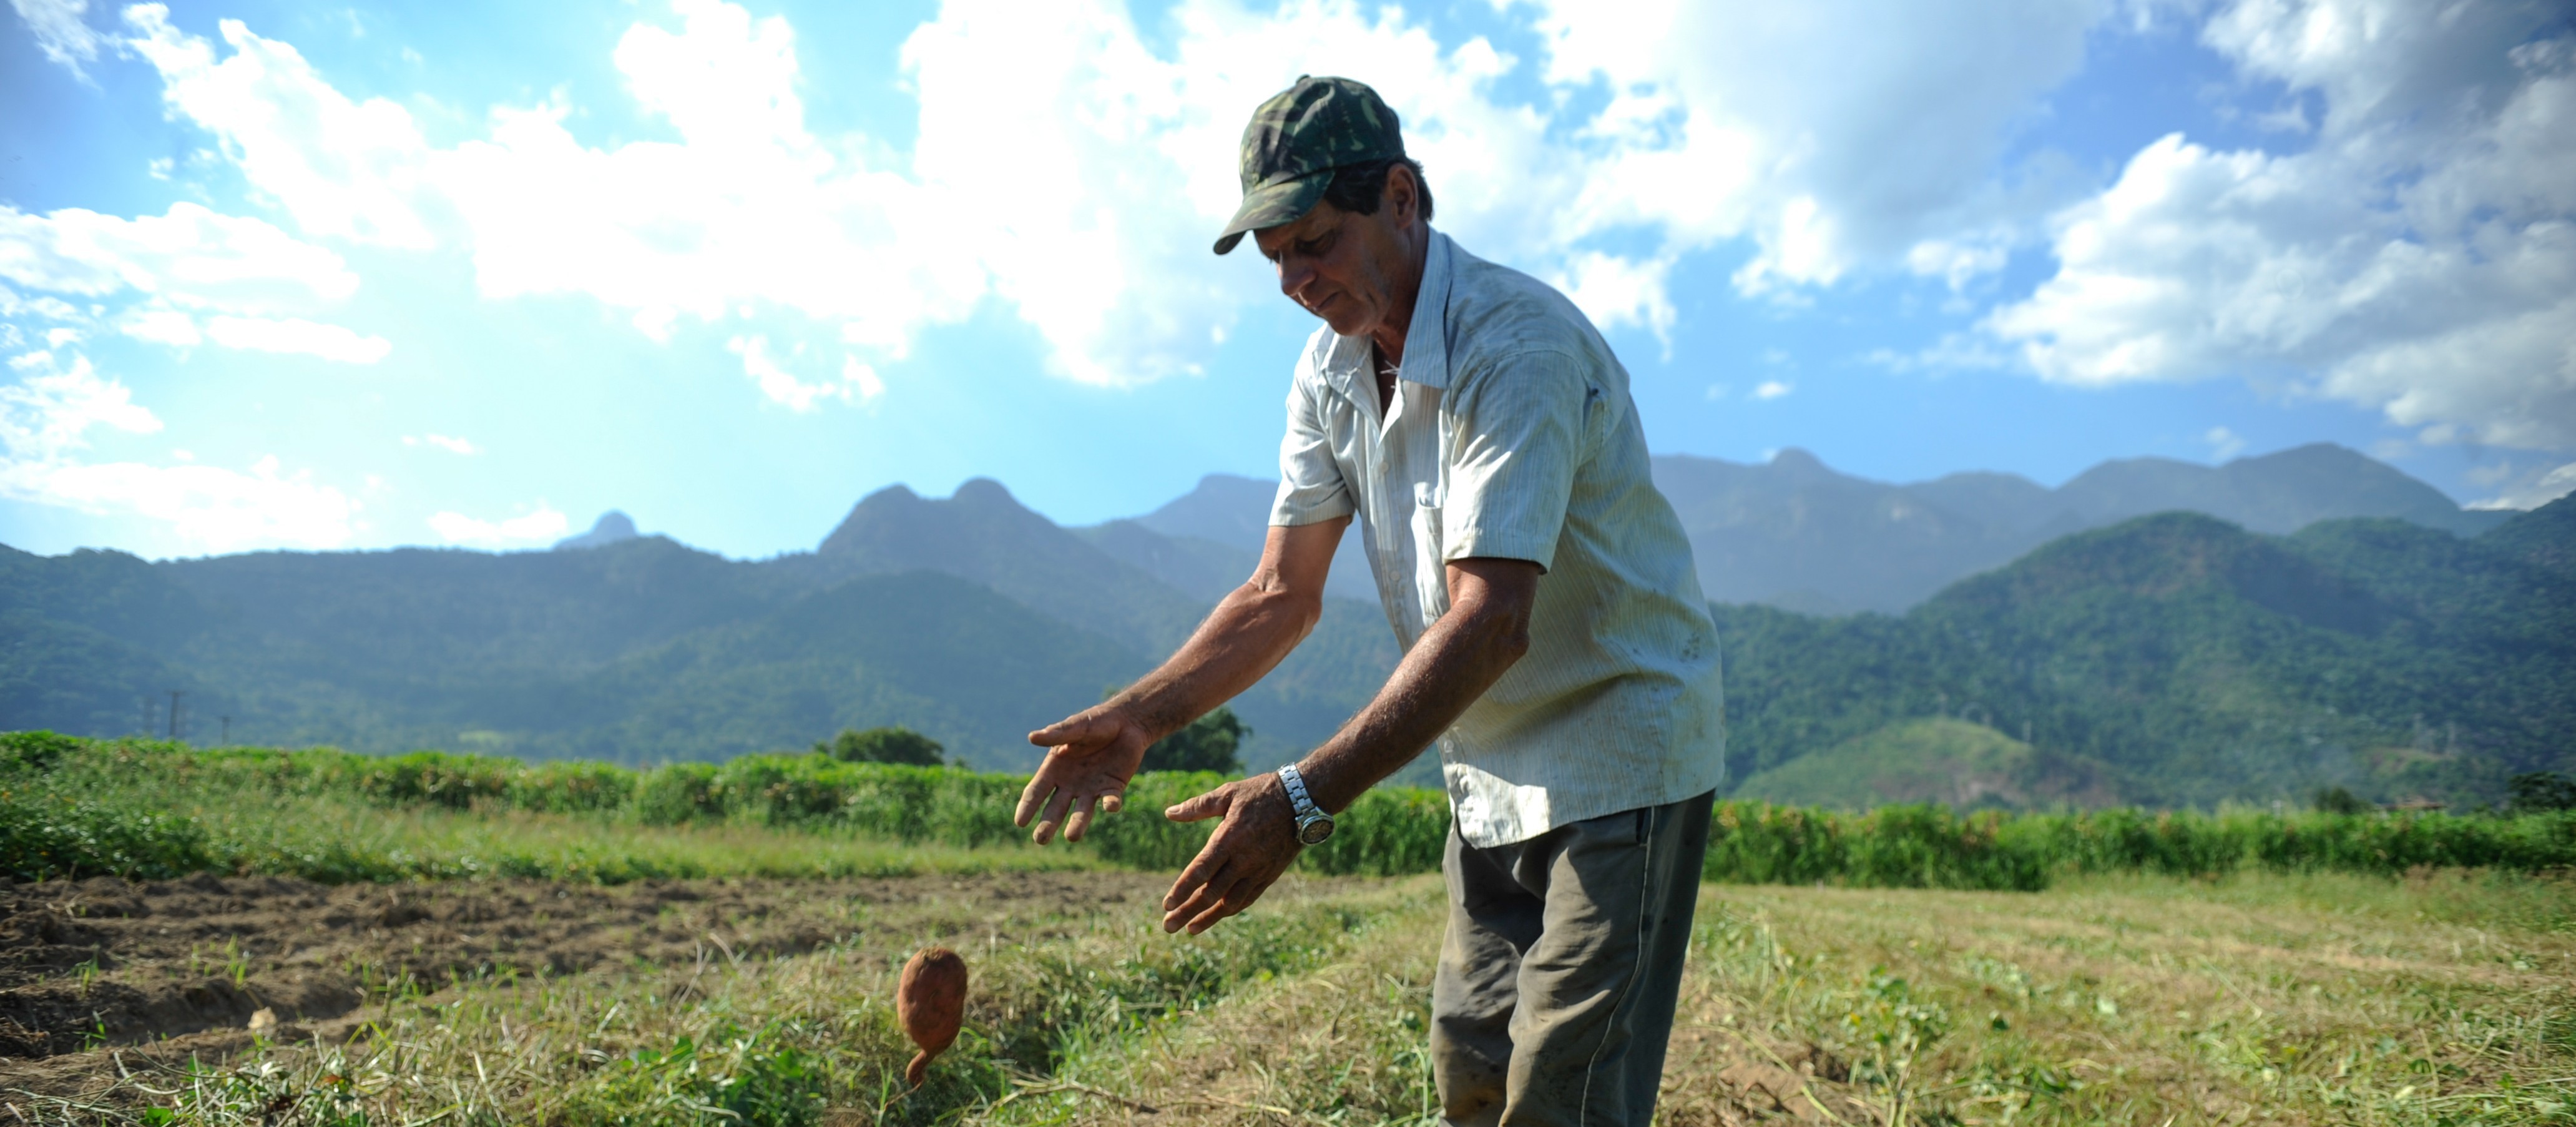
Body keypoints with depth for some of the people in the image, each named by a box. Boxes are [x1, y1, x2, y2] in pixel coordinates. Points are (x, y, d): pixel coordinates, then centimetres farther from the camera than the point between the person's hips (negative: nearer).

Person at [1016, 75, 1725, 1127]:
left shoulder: (1516, 343, -24)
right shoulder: (1331, 369, 2)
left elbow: (1491, 623, -32)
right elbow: (1281, 595, 2)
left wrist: (1302, 799, -38)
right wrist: (1139, 716, -11)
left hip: (1620, 755, -7)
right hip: (1490, 778, 7)